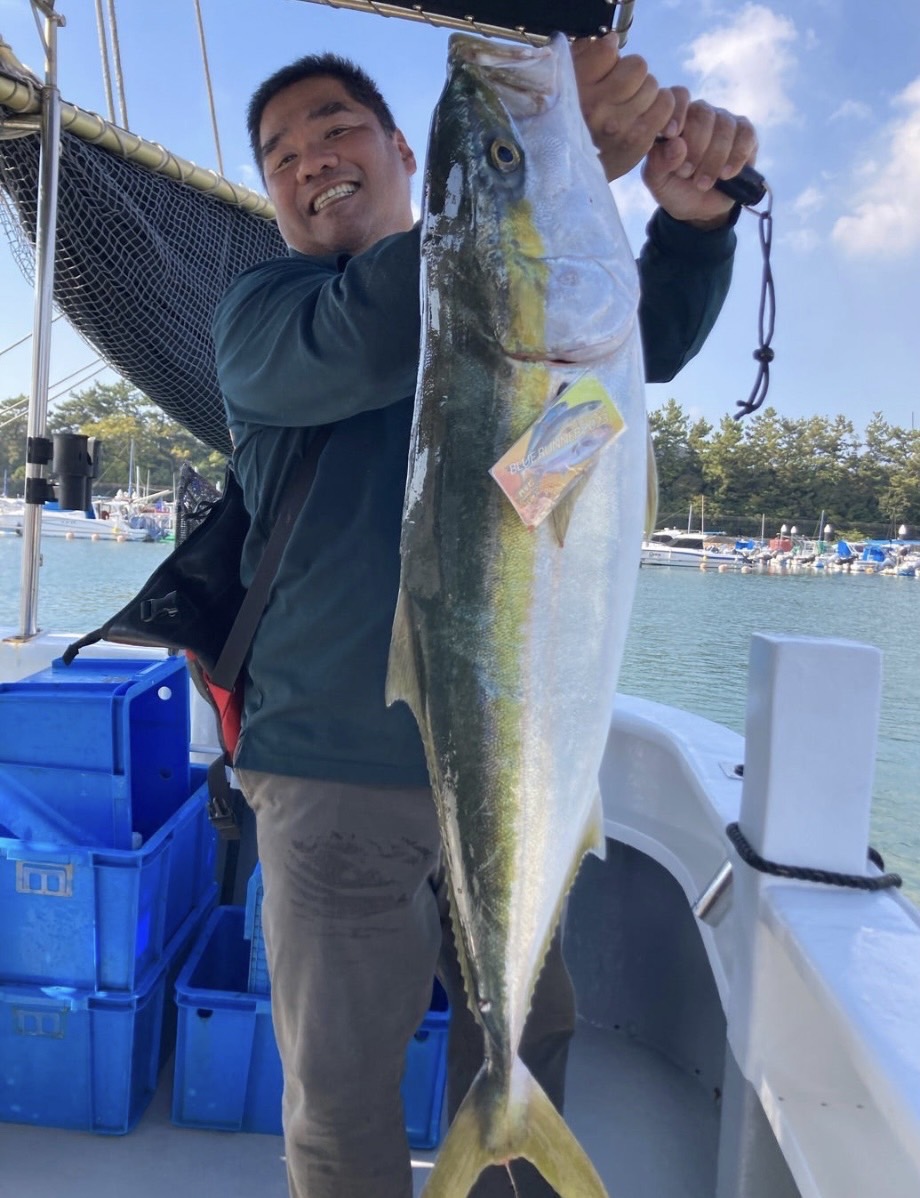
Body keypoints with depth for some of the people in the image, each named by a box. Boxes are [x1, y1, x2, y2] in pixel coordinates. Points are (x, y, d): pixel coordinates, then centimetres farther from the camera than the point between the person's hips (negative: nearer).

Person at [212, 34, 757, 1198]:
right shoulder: (257, 312, -1)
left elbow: (649, 340, 0)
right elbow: (364, 344, -24)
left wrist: (694, 210, -20)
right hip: (339, 774, -3)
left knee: (526, 1030, 20)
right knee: (342, 1094, 8)